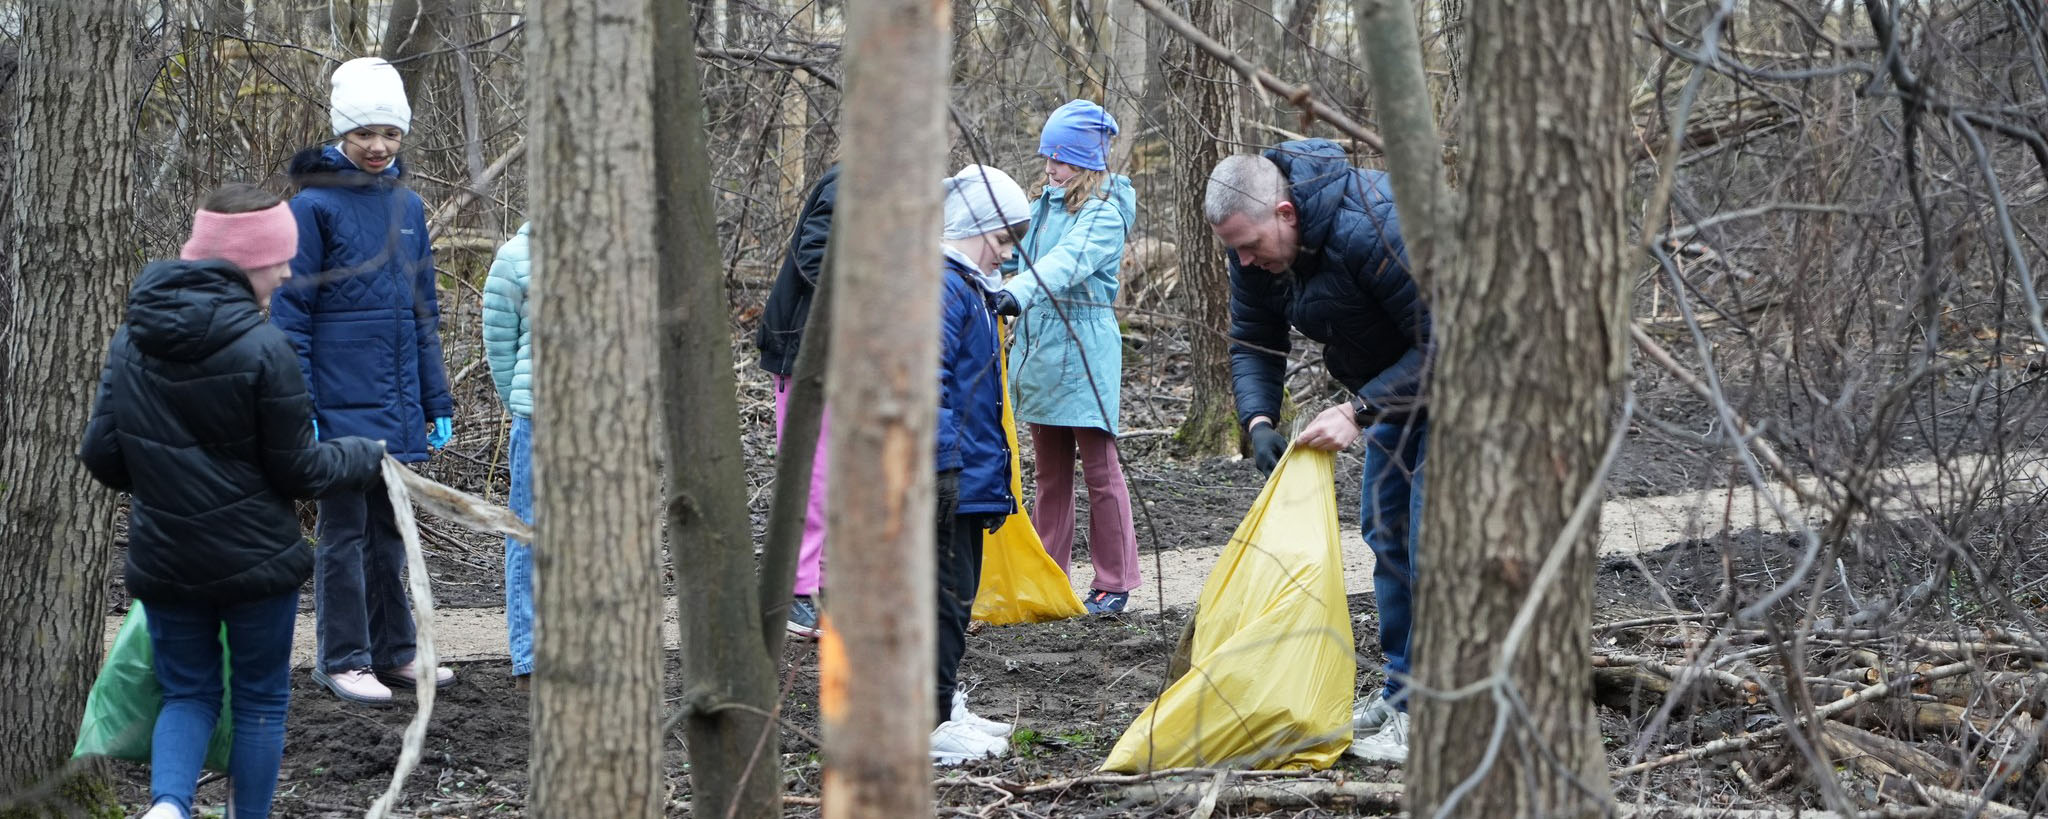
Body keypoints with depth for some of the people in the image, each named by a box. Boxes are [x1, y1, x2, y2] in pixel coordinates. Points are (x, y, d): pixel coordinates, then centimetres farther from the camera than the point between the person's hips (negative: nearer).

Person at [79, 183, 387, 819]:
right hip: (256, 560, -4)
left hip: (163, 560, 4)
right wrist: (366, 457, 7)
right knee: (260, 699, 13)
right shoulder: (261, 349, -18)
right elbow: (297, 471, -11)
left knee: (187, 694, 15)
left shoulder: (131, 341, -1)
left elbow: (101, 458, 2)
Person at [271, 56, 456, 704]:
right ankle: (343, 660, 6)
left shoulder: (407, 206, 11)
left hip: (397, 404, 6)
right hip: (341, 402, -6)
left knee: (389, 528, 13)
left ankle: (393, 651, 22)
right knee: (343, 531, 0)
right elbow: (290, 311, -9)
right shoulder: (315, 206, -8)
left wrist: (438, 402, 14)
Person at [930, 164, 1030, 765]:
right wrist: (943, 461, -25)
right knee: (945, 593, -8)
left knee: (957, 595, 17)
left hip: (968, 474, 11)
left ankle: (947, 709, 26)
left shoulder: (970, 287, 19)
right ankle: (932, 726, -6)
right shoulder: (942, 287, -16)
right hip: (951, 478, -11)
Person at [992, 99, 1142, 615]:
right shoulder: (1045, 205, 14)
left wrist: (1016, 294, -42)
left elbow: (1068, 262, -28)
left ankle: (1114, 584, 2)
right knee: (1050, 471, 11)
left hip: (1084, 349, -8)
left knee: (1100, 469, -4)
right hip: (1039, 346, 8)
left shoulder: (1104, 214, -11)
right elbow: (1017, 255, 23)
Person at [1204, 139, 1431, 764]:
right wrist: (1258, 421, -16)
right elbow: (1252, 342, 2)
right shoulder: (1255, 246, -9)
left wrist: (1358, 413, -34)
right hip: (1396, 379, 9)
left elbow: (1442, 341, -32)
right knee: (1384, 527, 12)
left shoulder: (1374, 229, -36)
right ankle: (1402, 688, 22)